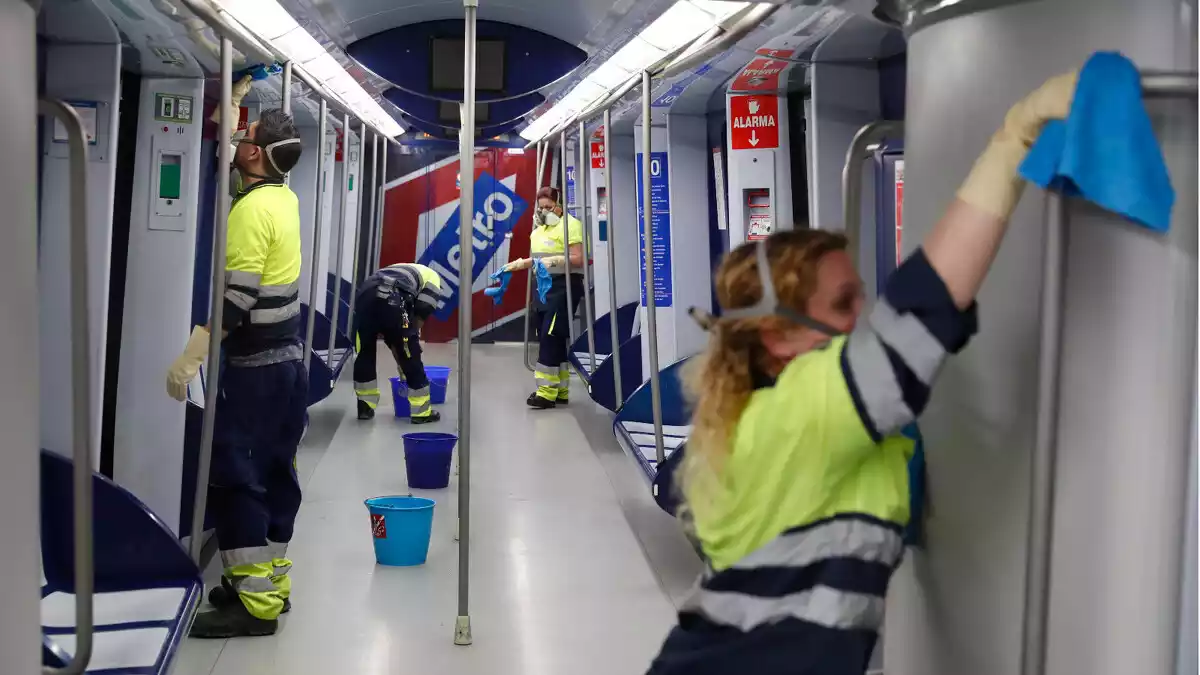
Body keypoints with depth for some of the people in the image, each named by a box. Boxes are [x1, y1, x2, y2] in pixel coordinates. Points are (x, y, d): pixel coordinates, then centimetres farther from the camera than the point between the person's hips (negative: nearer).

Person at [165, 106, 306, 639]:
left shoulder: (252, 209, -18)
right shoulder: (284, 197, 8)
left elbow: (235, 296, -23)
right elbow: (241, 169, 33)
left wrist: (189, 359, -22)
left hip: (255, 364, -9)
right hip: (288, 356, 9)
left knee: (234, 475, -6)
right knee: (274, 472, 13)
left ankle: (256, 602, -5)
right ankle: (271, 581, 21)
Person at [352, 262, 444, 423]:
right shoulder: (432, 277, 27)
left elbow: (391, 329, 40)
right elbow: (421, 315, 12)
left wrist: (399, 363, 41)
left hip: (364, 295, 6)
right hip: (392, 301, -6)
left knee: (364, 354, 23)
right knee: (410, 357, 9)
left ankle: (365, 407, 29)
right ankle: (421, 412, 16)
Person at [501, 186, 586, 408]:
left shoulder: (569, 225, -9)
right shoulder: (539, 229, 18)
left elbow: (578, 259, -17)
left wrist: (554, 260, -28)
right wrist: (518, 264, 15)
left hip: (564, 286, -9)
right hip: (544, 286, 9)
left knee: (551, 337, -12)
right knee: (548, 338, 8)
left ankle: (547, 392, -10)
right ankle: (560, 390, 15)